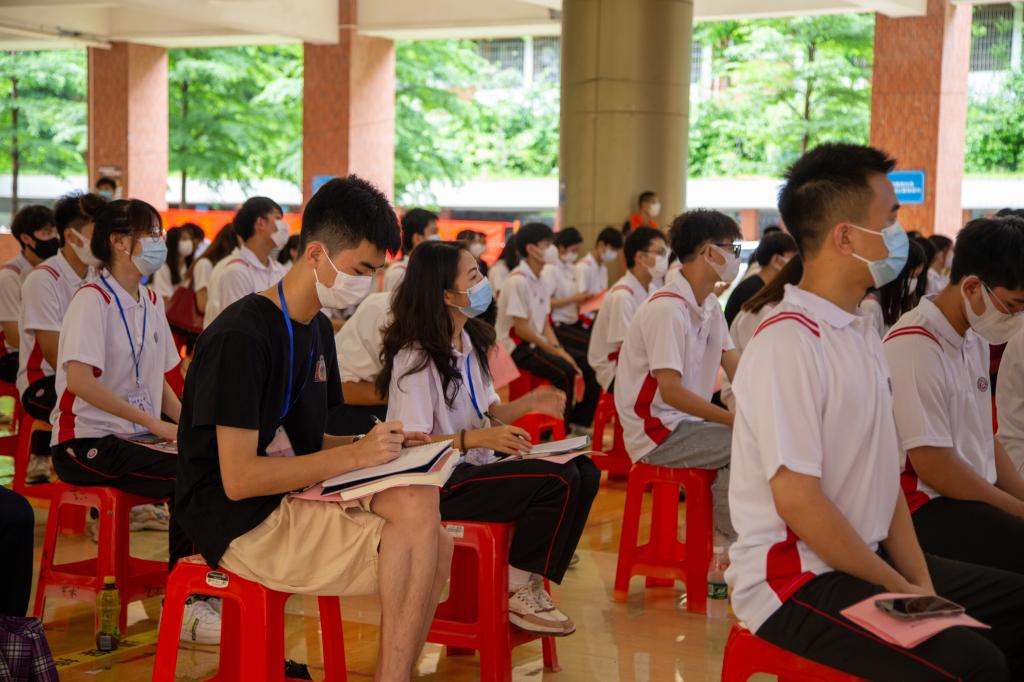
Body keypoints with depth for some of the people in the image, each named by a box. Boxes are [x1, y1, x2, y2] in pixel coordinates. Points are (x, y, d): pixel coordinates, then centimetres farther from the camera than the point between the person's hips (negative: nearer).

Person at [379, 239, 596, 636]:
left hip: (473, 468, 9)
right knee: (558, 482, -24)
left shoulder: (469, 342, 12)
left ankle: (532, 582, -2)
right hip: (438, 484, -9)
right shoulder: (416, 357, -16)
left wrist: (527, 404, -3)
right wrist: (476, 438, -32)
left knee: (585, 472, -7)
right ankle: (517, 591, -8)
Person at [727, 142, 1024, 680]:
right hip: (794, 580, -9)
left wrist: (921, 582, 0)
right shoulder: (787, 344, -18)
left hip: (866, 561, 9)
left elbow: (884, 476, 10)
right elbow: (797, 500, -21)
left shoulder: (861, 337, 10)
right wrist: (899, 588, -13)